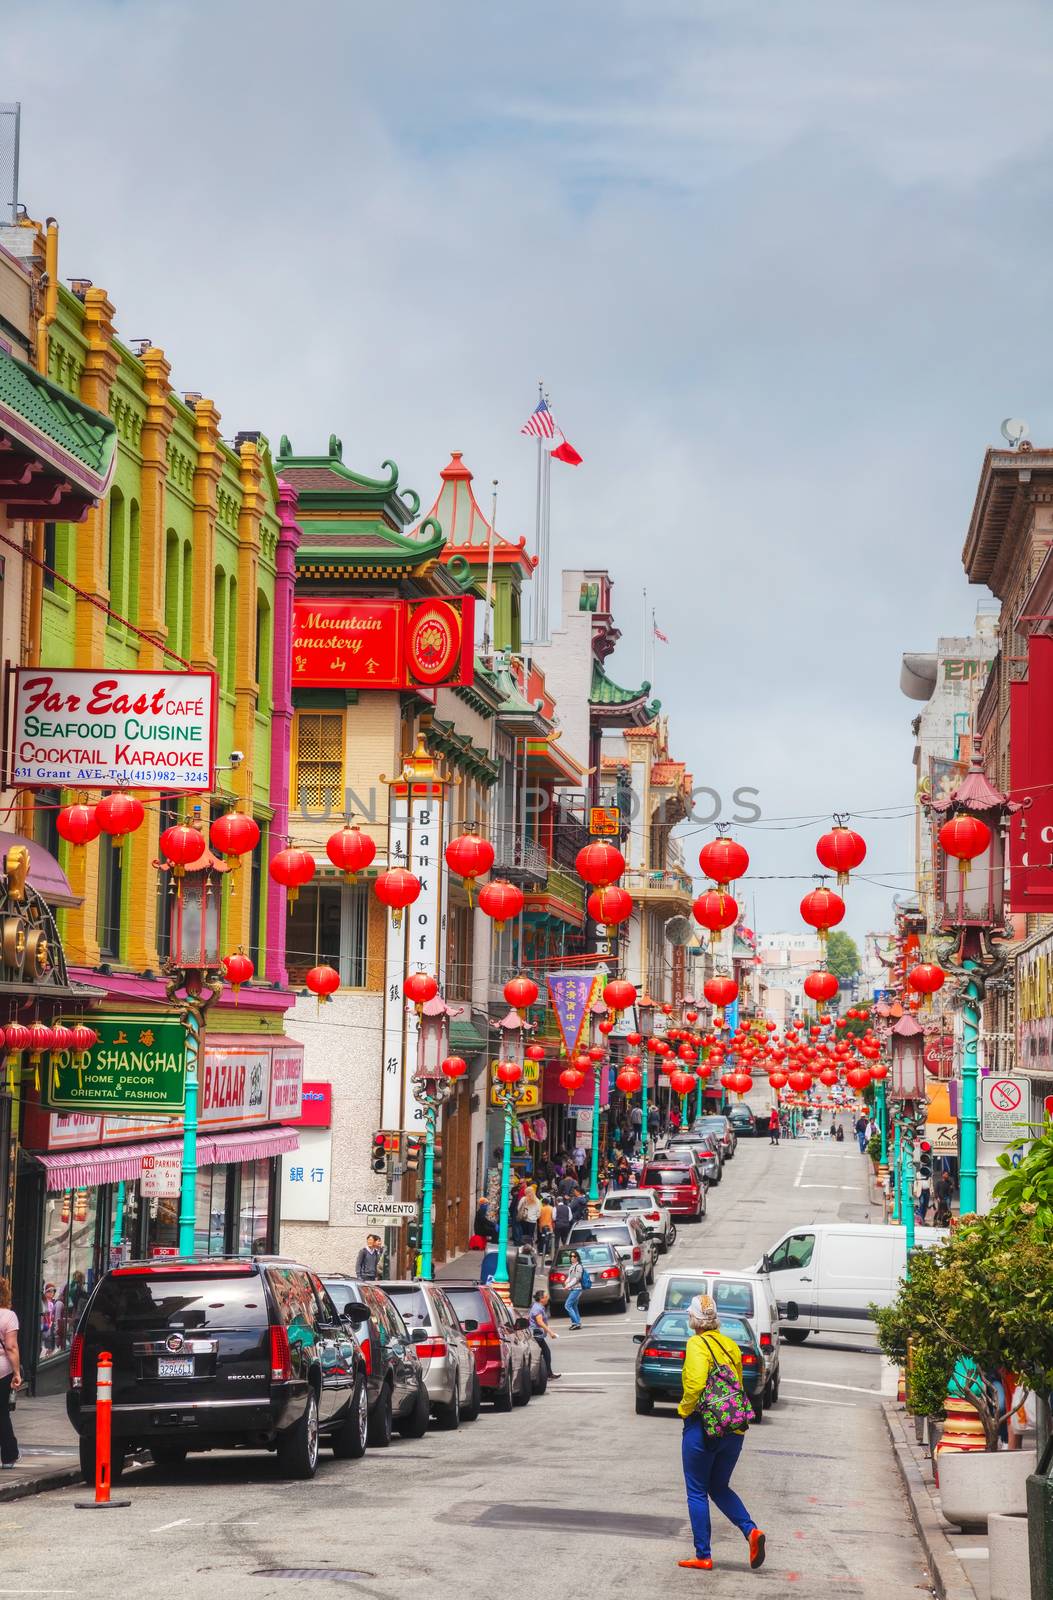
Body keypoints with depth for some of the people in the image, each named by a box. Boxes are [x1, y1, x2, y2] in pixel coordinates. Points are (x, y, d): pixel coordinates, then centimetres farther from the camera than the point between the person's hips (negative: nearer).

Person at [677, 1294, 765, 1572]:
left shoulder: (697, 1344, -11)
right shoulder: (730, 1345, 11)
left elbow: (696, 1384, -23)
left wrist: (685, 1408, -7)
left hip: (703, 1427, -6)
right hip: (734, 1430, 7)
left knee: (697, 1493, 5)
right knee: (719, 1488, 19)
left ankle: (703, 1555, 6)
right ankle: (751, 1531, -2)